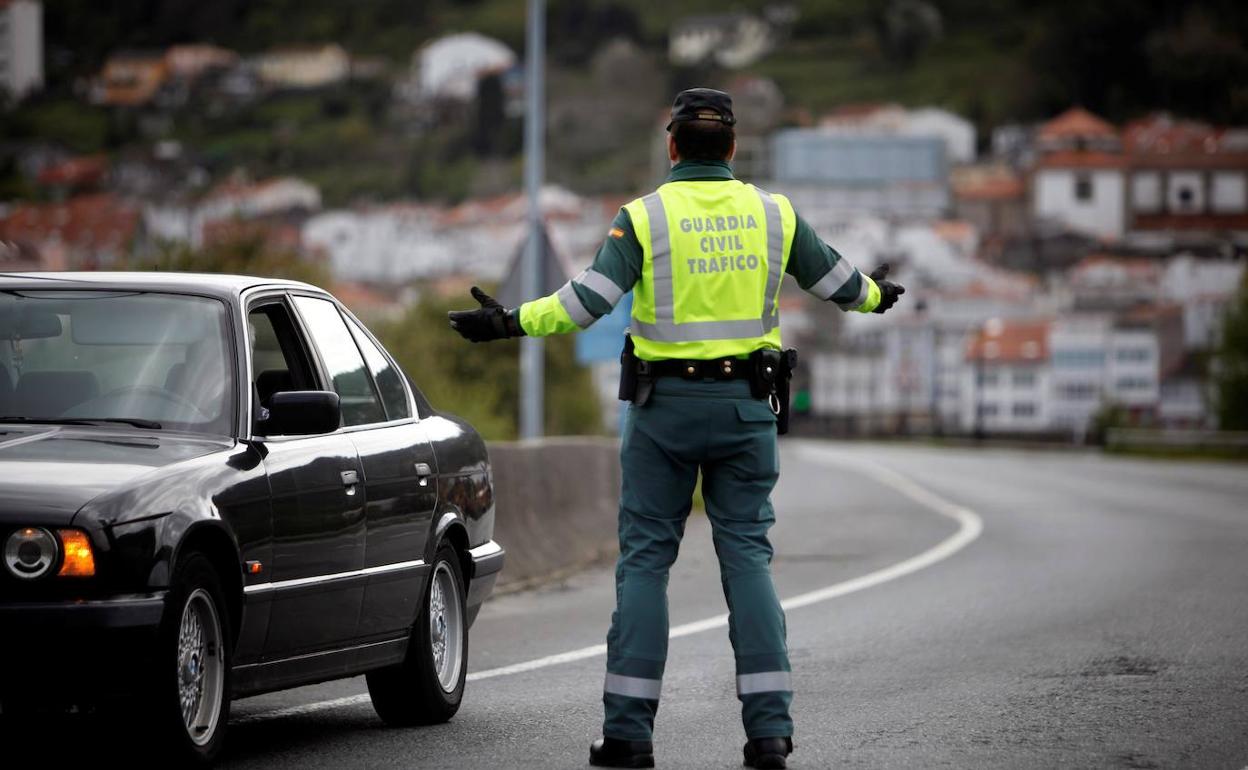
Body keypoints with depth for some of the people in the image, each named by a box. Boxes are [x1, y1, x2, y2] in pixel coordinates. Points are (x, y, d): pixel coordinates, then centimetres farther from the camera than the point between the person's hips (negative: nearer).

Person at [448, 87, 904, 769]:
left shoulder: (646, 216, -6)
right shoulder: (773, 214, 4)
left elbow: (589, 299, -16)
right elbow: (836, 280, 15)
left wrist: (509, 323, -9)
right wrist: (875, 297, 36)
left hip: (665, 405, -2)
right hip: (745, 405, 2)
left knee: (645, 558, 3)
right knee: (747, 554, 5)